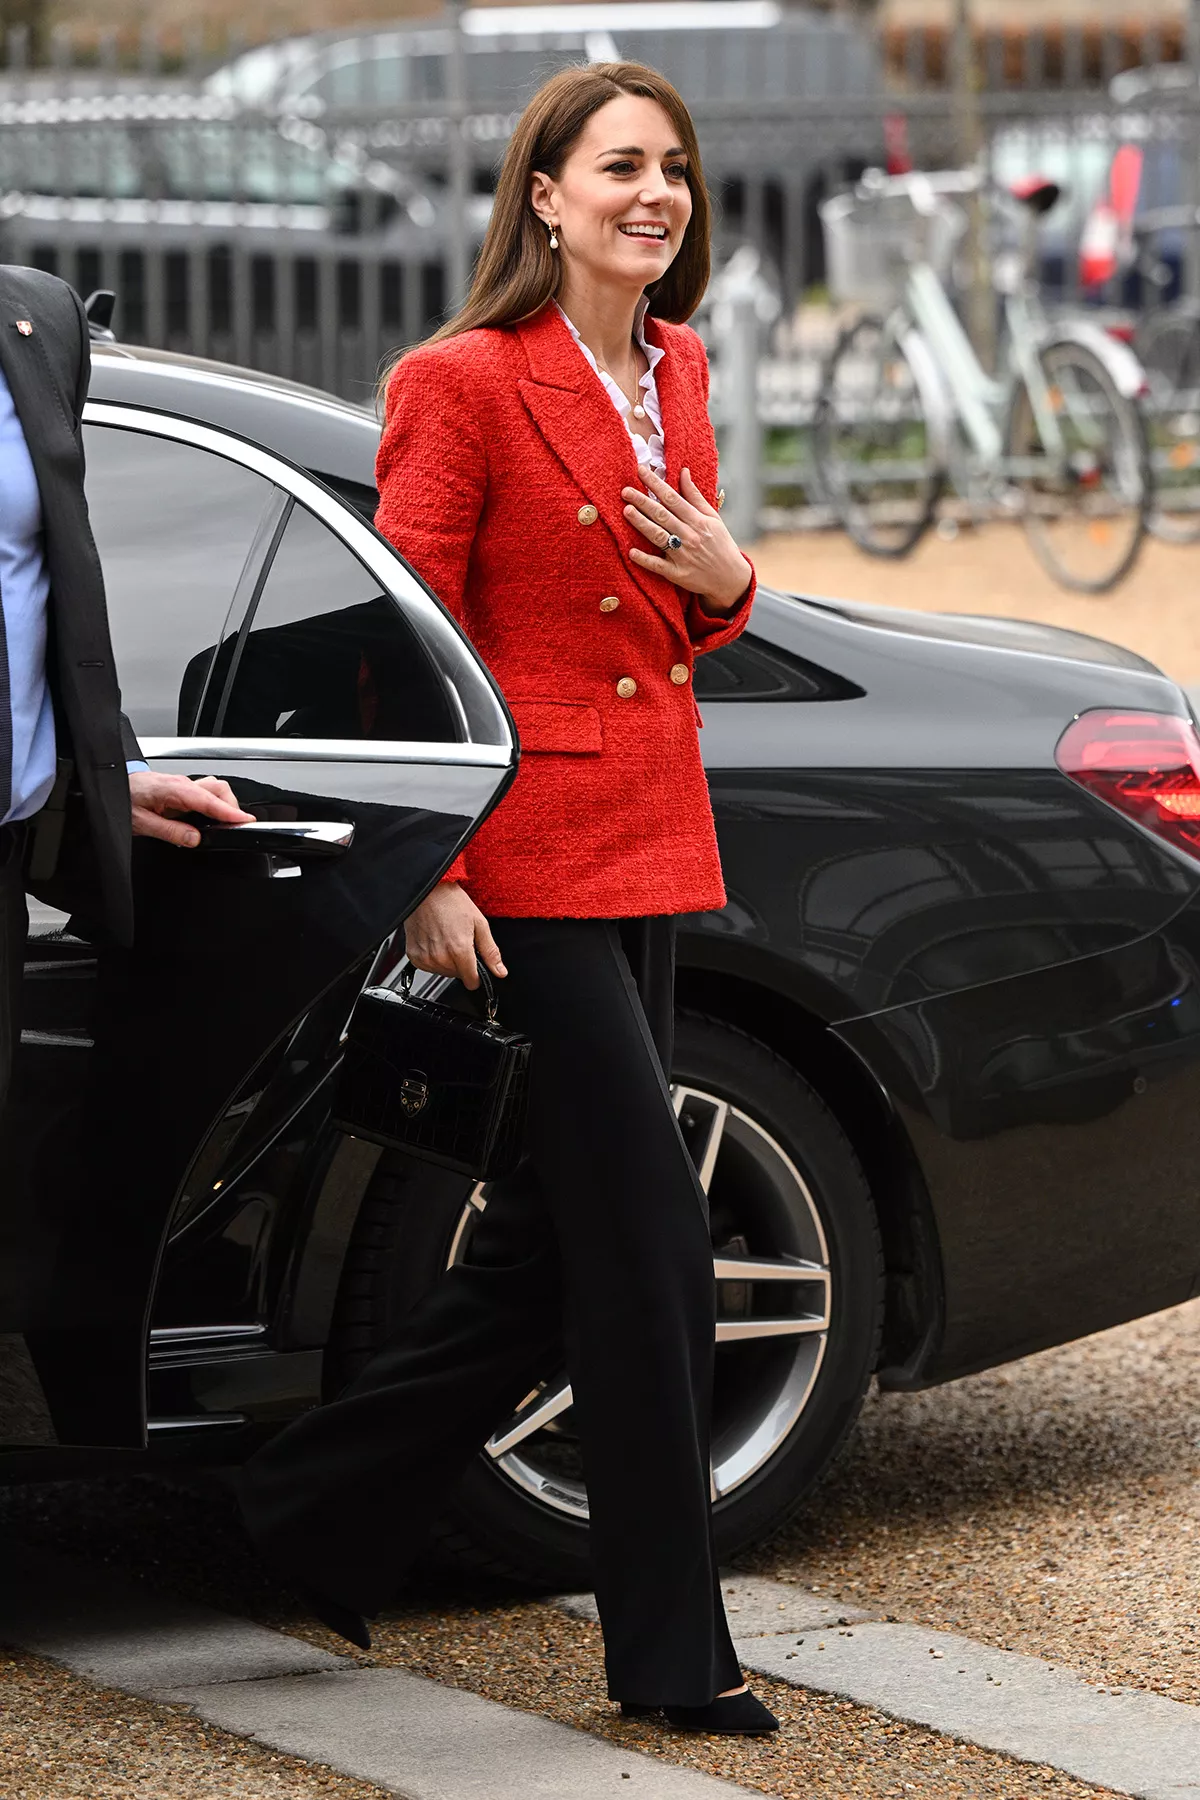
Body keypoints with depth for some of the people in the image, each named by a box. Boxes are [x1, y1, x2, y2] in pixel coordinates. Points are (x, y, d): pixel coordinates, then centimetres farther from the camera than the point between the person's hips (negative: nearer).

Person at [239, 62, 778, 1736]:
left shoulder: (677, 369, 12)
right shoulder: (465, 383, -10)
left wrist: (724, 577, 0)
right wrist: (428, 878, -16)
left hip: (648, 847, 8)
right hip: (527, 859, -8)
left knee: (550, 1246, 12)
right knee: (651, 1242, -6)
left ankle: (314, 1508, 28)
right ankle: (671, 1647, 4)